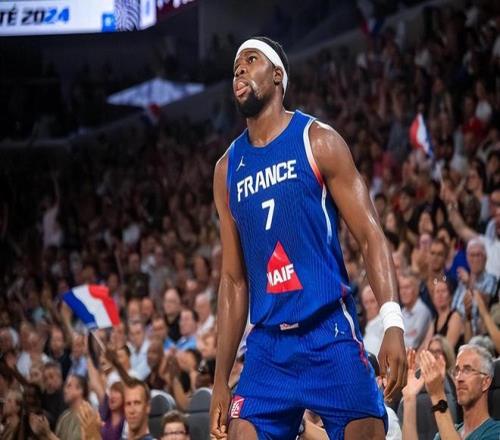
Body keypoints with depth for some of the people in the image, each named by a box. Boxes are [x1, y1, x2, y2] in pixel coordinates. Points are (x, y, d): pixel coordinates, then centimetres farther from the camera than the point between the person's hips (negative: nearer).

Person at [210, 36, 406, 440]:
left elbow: (370, 235, -6)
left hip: (330, 336, -4)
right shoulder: (228, 169, 13)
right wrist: (221, 380, 13)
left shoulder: (317, 141, 0)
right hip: (268, 346, 4)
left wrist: (393, 321, -20)